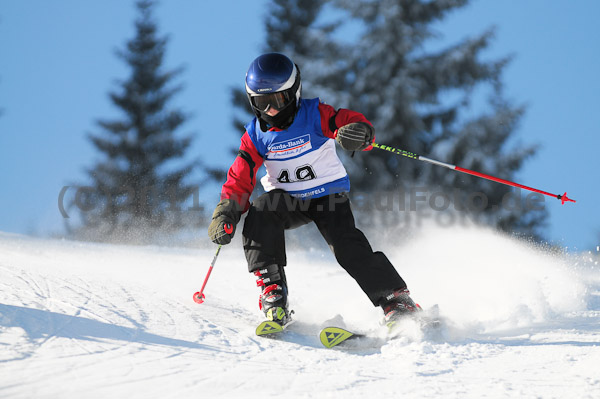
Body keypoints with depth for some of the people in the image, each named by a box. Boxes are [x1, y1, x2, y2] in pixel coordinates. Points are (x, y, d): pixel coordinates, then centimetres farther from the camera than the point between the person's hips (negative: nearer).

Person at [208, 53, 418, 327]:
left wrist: (359, 134, -51)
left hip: (329, 194, -3)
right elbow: (239, 179, -2)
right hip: (287, 201, 3)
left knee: (348, 247, -24)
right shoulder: (256, 135, -4)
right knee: (260, 212, -28)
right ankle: (272, 290, -25)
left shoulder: (315, 115, -14)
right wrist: (226, 214, -17)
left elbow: (354, 122, -26)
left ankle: (397, 301, -12)